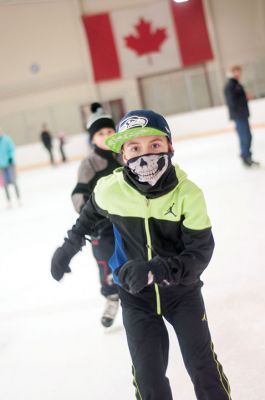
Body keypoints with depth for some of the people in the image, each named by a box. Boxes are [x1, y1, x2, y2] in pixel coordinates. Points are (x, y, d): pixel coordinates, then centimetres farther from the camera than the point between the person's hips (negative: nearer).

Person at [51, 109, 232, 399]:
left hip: (182, 289, -1)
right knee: (148, 377, 3)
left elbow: (200, 252, -23)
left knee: (203, 367, 4)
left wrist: (159, 269, -39)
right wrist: (70, 245, 16)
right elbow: (91, 213, 6)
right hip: (135, 295, 1)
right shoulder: (110, 189, -18)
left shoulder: (188, 194, -23)